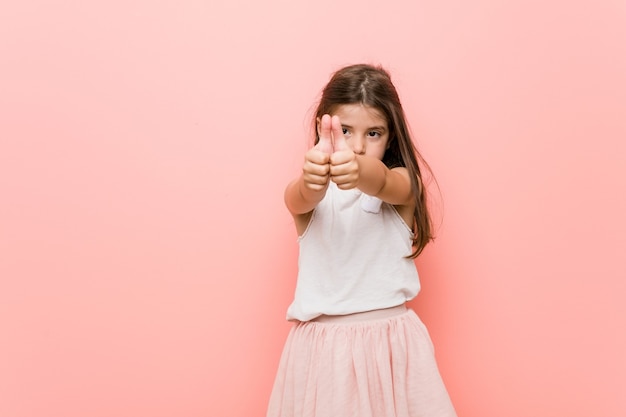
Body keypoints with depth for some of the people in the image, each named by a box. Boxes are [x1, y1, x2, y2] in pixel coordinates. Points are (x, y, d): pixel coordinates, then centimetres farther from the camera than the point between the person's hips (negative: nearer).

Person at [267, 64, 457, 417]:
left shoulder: (402, 183, -3)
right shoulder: (306, 192, -2)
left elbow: (382, 183, -26)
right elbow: (300, 199, -25)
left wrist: (361, 171, -49)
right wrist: (313, 177, -48)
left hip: (392, 340, 0)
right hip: (323, 342, 0)